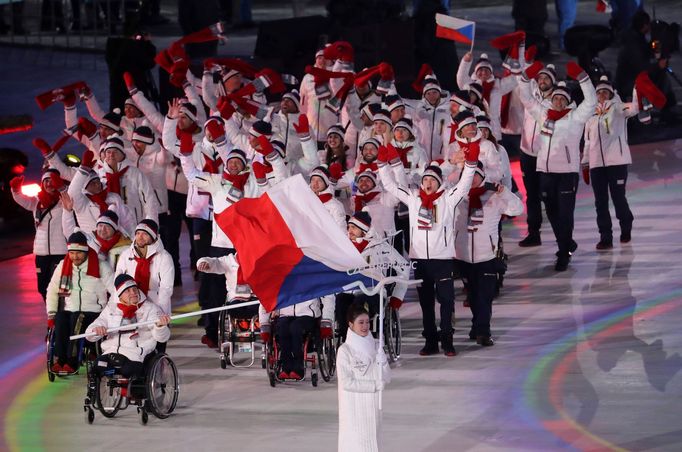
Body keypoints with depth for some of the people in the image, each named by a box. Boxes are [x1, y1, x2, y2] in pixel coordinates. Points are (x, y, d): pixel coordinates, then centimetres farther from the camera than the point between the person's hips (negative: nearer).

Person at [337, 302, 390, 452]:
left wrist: (381, 360, -13)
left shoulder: (374, 347, 6)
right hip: (354, 407, -5)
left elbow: (386, 378, 5)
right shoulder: (345, 350, -9)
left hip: (372, 406, 5)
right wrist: (374, 385, -13)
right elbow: (346, 382, -13)